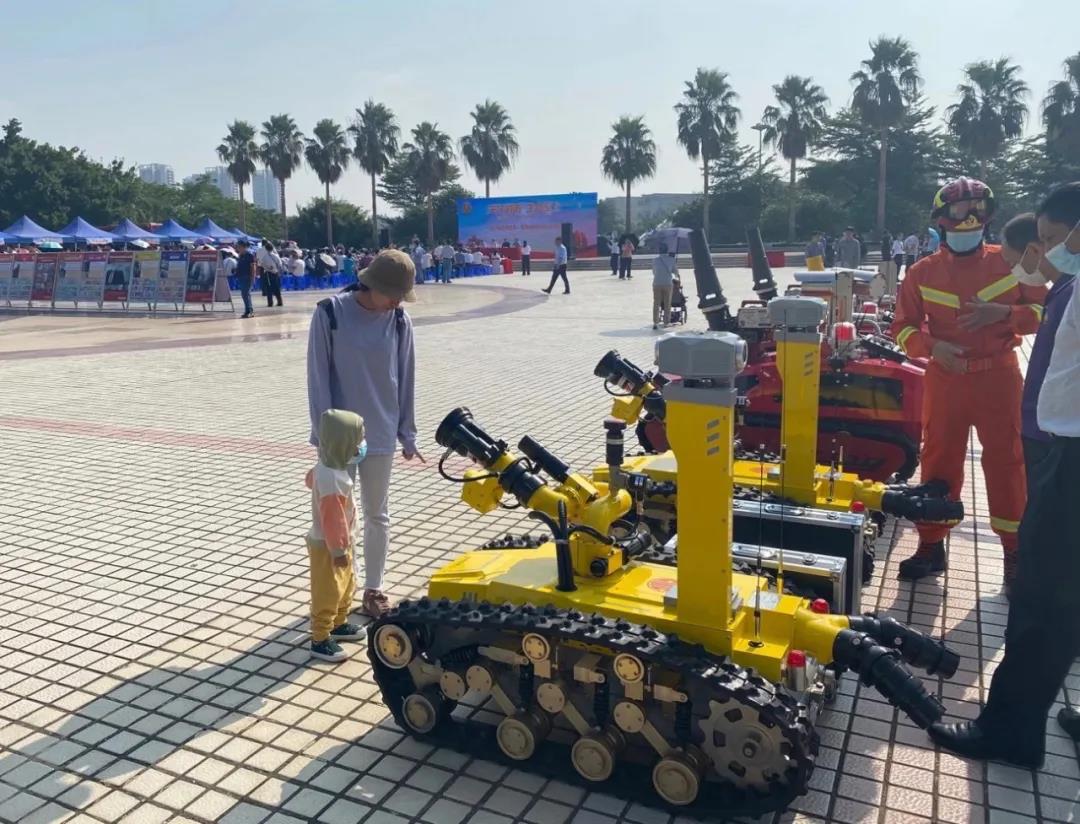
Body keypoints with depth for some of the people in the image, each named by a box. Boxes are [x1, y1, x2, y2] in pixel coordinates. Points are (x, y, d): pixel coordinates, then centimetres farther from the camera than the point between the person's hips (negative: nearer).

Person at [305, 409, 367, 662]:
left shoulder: (325, 467, -2)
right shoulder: (332, 480, -32)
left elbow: (310, 478, 22)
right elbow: (332, 520, -28)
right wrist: (339, 550, -22)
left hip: (340, 543, 10)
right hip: (328, 546, -10)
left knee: (347, 587, 23)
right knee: (328, 593, 3)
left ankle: (339, 624, 40)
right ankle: (320, 640, 15)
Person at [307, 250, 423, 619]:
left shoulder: (400, 321, -4)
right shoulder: (330, 313, -12)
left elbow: (405, 379, 3)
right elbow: (319, 376, -9)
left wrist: (407, 434, 6)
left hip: (380, 434, 2)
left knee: (377, 514, 12)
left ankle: (373, 589, 26)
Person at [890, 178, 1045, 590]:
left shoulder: (1010, 262, 0)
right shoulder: (922, 272, 1)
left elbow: (1045, 311, 3)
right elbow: (903, 328, 2)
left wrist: (1003, 313, -15)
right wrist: (932, 346, -17)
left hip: (999, 378, 0)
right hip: (945, 380, 1)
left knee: (1006, 462, 5)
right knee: (938, 460, 7)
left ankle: (1015, 551, 19)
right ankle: (931, 545, 19)